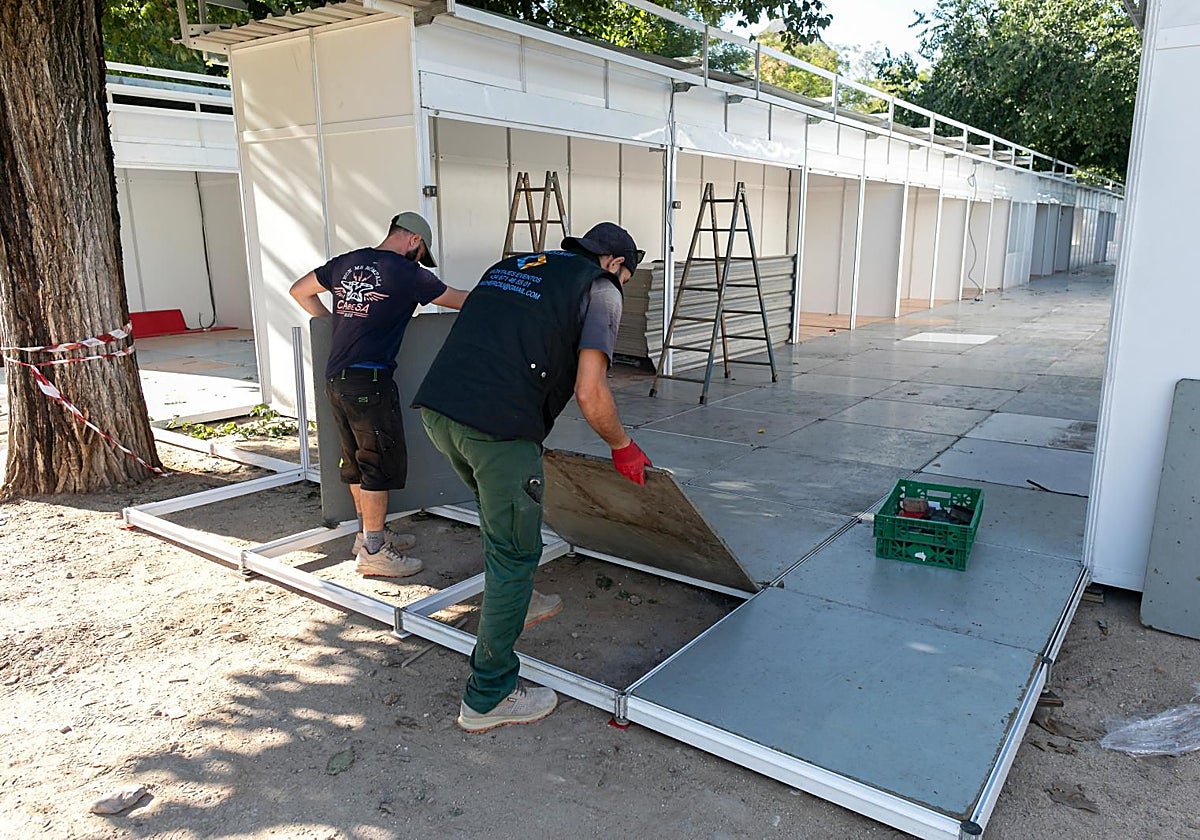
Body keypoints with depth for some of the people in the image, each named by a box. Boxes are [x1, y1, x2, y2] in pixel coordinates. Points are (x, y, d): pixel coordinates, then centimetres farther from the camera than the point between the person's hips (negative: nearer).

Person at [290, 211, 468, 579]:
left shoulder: (346, 263, 12)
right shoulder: (406, 273, -8)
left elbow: (300, 291, 23)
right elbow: (460, 300, 1)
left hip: (335, 378, 8)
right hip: (369, 380, -8)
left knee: (357, 461, 17)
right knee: (381, 464, 0)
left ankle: (369, 532, 30)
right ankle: (373, 552, 6)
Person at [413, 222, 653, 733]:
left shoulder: (510, 265, 27)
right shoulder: (600, 289, 6)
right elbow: (590, 393, -7)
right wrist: (622, 448, 10)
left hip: (435, 407, 8)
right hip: (495, 426, -8)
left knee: (500, 512, 30)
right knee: (515, 551, 6)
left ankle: (514, 602, 52)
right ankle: (488, 698, 17)